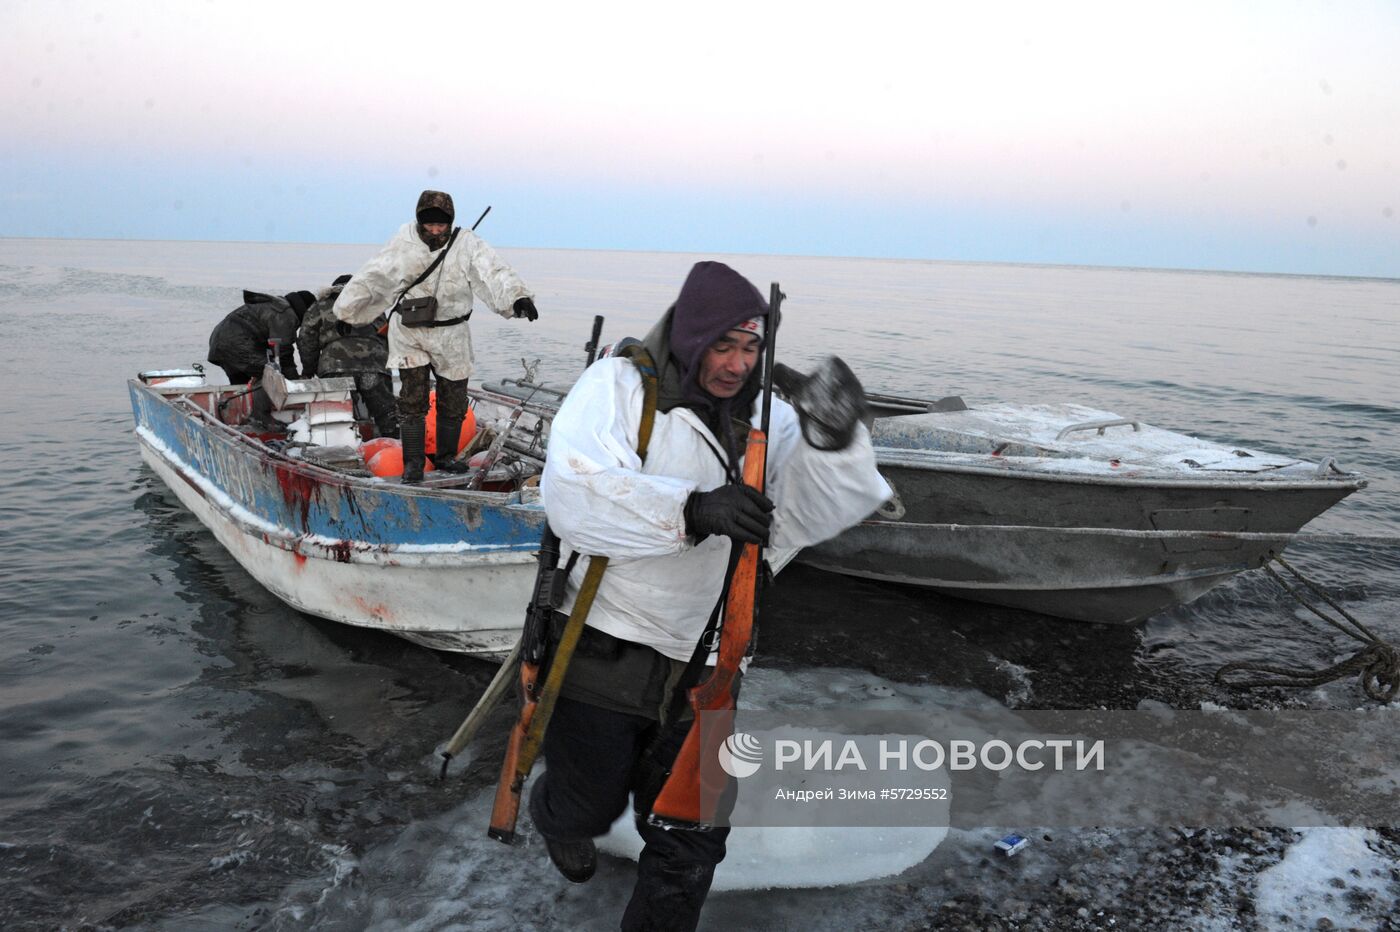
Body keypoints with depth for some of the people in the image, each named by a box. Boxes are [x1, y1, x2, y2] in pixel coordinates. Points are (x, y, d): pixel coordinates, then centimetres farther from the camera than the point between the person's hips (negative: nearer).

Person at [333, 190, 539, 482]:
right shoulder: (403, 243, -7)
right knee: (412, 400, -2)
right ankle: (413, 462, 10)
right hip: (409, 333, -1)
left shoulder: (467, 244, -11)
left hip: (451, 336, 1)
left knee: (454, 401, 11)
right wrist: (348, 310, 4)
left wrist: (518, 296, -44)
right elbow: (371, 278, 0)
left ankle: (446, 455, 31)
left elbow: (495, 272, -26)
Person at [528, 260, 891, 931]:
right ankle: (556, 821, 53)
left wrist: (833, 441, -28)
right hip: (605, 648, -3)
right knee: (589, 805, 17)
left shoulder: (765, 418, 5)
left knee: (690, 846, 11)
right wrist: (692, 509, -36)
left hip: (702, 667, 4)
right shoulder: (617, 386, -9)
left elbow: (804, 517, -9)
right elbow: (574, 494, -25)